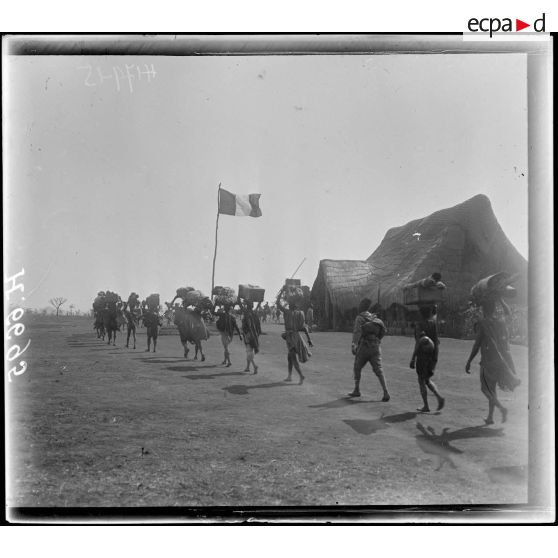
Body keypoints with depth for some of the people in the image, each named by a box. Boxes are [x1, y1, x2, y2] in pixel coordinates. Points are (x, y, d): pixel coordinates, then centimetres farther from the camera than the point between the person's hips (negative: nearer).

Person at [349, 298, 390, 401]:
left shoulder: (360, 318, -4)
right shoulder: (375, 318, 15)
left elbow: (357, 331, -21)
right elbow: (382, 331, 14)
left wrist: (354, 344, -32)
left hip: (363, 347, -4)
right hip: (375, 347, 4)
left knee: (357, 368, 16)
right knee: (378, 370, -2)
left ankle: (356, 390, 23)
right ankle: (385, 392, -16)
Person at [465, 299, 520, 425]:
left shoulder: (483, 324, -11)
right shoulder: (501, 323, 7)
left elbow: (477, 345, -12)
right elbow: (505, 343, 11)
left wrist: (468, 362, -5)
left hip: (488, 361, -6)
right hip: (501, 361, 6)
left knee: (486, 388, 4)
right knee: (492, 388, 16)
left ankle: (502, 408, -16)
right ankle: (490, 417, 18)